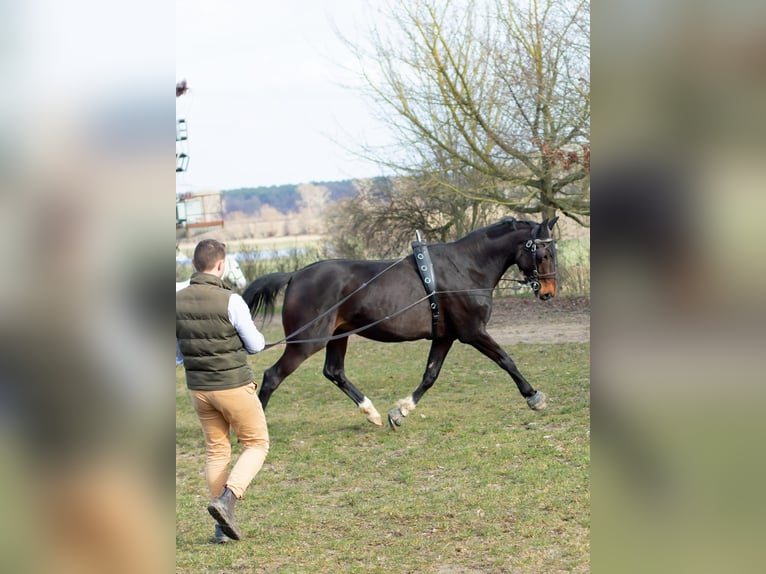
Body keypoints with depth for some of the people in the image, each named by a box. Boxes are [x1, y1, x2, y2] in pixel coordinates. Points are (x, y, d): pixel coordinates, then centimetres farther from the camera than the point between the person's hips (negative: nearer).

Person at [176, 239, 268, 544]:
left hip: (198, 387, 5)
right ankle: (227, 499, -10)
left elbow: (175, 353, 6)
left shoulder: (177, 301, -3)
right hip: (234, 385, -5)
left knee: (216, 450, 16)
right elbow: (256, 345, -9)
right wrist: (258, 338, 14)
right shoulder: (231, 301, -19)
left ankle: (224, 525, 17)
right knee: (256, 444, 11)